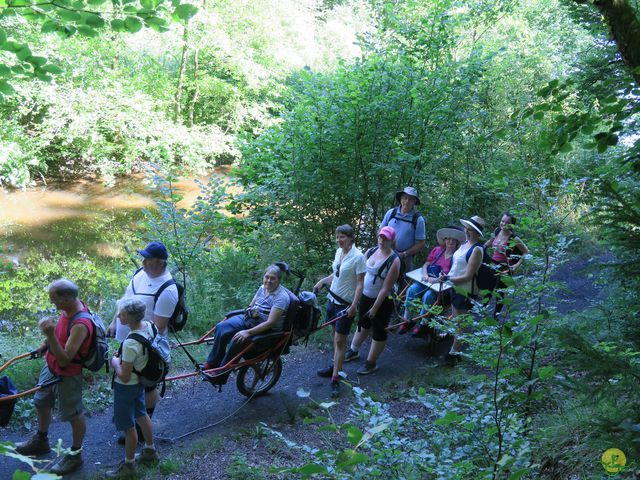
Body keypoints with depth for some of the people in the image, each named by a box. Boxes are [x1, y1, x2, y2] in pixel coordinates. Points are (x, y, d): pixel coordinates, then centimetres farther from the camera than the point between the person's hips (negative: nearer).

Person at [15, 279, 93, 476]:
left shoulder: (80, 324, -36)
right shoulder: (68, 308, -10)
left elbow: (65, 359, -33)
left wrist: (50, 335, -41)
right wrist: (46, 344, -2)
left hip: (67, 376, -9)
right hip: (51, 367, 9)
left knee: (74, 415, 11)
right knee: (41, 403, 27)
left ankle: (75, 455, 32)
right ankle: (41, 442, 53)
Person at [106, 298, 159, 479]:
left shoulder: (130, 344, -35)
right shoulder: (148, 325, -12)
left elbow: (124, 376, -27)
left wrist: (115, 362, -10)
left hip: (126, 388, -8)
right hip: (140, 382, 9)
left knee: (128, 426, 9)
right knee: (142, 416, 26)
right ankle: (150, 451, 44)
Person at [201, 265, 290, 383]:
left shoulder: (281, 297, -20)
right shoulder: (262, 288, 4)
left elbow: (270, 323, -26)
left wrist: (248, 332, -30)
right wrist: (251, 311, -10)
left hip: (266, 330, -7)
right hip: (249, 318, 7)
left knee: (237, 341, -29)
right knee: (221, 328, -15)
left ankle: (220, 376, -14)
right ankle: (212, 364, -4)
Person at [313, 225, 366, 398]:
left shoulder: (357, 257, -19)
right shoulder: (339, 252, 3)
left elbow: (360, 284, -19)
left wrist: (354, 305, -24)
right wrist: (323, 281, 4)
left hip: (346, 304, -7)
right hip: (333, 298, 7)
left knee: (340, 340, -3)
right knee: (336, 334, 16)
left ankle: (335, 378, 1)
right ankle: (336, 366, 29)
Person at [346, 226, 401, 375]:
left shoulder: (394, 261, -22)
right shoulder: (371, 251, -3)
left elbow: (386, 288, -21)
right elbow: (361, 273, 8)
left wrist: (375, 308, -19)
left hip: (382, 301, -6)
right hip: (365, 296, 6)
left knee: (378, 331, 9)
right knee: (363, 324, 24)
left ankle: (371, 363, 23)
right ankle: (354, 351, 44)